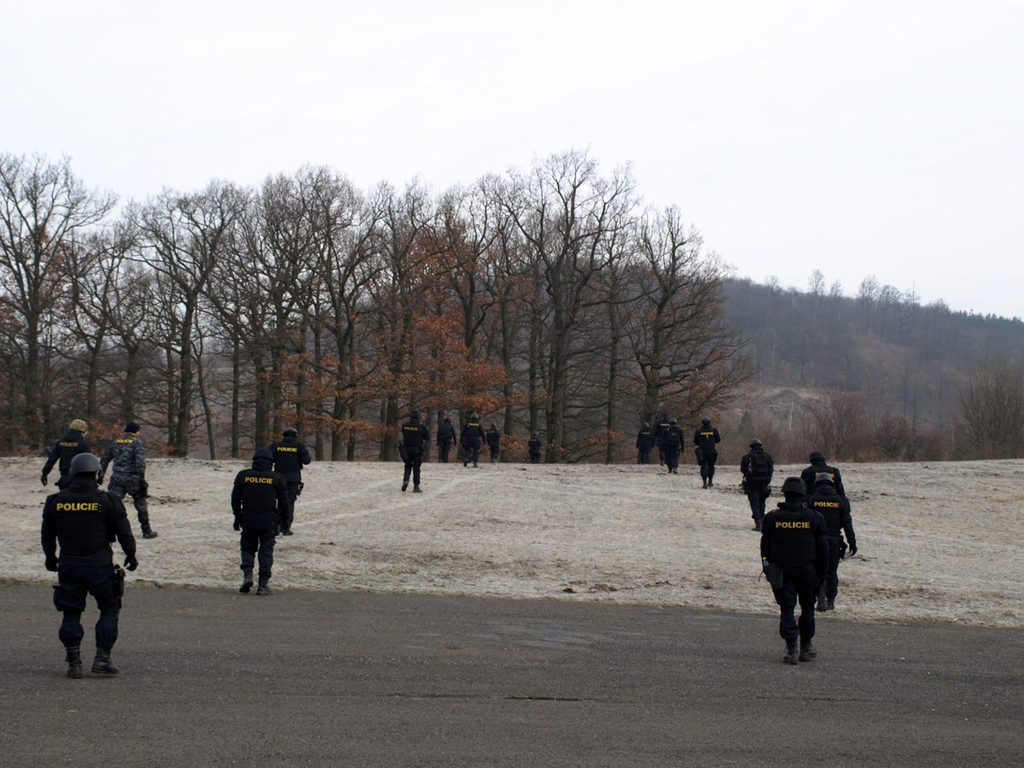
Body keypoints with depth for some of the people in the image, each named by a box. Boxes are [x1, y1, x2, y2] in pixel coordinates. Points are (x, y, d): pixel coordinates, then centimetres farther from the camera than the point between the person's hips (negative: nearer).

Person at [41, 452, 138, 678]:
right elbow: (124, 531, -3)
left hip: (68, 566, 2)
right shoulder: (106, 500, -7)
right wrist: (130, 555, 13)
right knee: (109, 609, 10)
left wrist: (50, 558, 31)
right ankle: (102, 657, 3)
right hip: (100, 565, -2)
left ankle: (73, 661, 7)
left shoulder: (55, 502, 2)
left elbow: (47, 535, 14)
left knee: (71, 613, 10)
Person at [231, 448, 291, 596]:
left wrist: (238, 517, 18)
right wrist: (285, 518, 17)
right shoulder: (276, 478, -1)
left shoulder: (243, 476, 2)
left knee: (247, 548, 15)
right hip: (268, 520, -1)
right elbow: (284, 501, 4)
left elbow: (235, 499, 8)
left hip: (248, 518, 1)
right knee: (266, 551, 5)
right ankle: (263, 584, 1)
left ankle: (247, 574, -8)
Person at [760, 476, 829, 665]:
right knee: (807, 608, 16)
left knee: (787, 609, 2)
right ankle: (806, 646, 21)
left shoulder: (772, 518, -3)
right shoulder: (814, 517, -3)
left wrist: (768, 568, 14)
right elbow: (823, 548, 0)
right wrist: (822, 572, 8)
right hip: (807, 570, 0)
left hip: (782, 570, 0)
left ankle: (791, 649, -8)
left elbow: (765, 546, 3)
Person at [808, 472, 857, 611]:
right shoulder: (841, 501, 4)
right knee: (832, 572, 13)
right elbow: (847, 524, 2)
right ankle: (831, 601, 17)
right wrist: (852, 542, 6)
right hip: (834, 542, 2)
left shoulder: (811, 500, -1)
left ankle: (821, 598, -12)